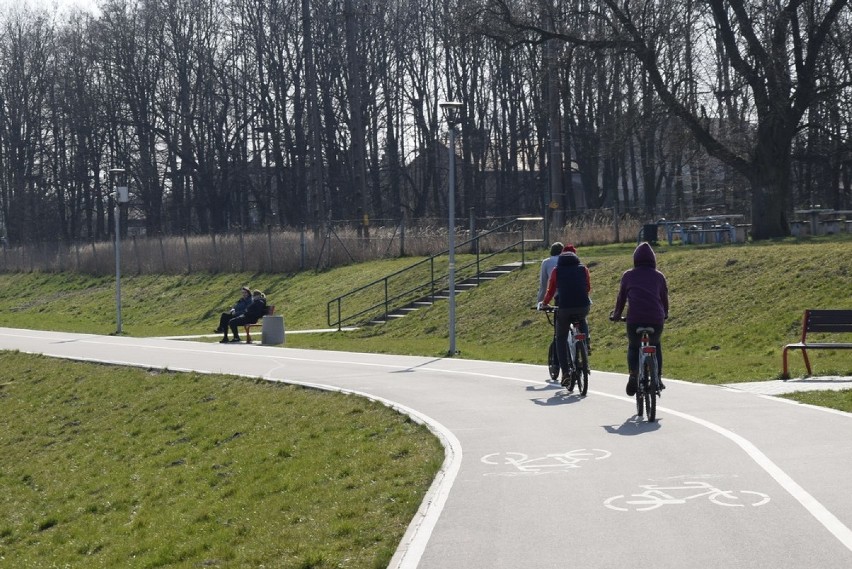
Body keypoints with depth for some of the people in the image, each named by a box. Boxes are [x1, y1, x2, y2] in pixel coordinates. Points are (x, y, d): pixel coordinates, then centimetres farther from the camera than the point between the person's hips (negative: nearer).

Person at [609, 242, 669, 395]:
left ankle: (633, 375, -4)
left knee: (633, 347, 21)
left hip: (634, 319, -1)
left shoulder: (628, 275, 12)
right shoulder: (659, 276, 14)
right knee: (655, 345, 28)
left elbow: (621, 297, 18)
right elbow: (664, 298, 23)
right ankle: (658, 378, 18)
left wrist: (616, 315, 34)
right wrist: (665, 314, 42)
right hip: (656, 319, 1)